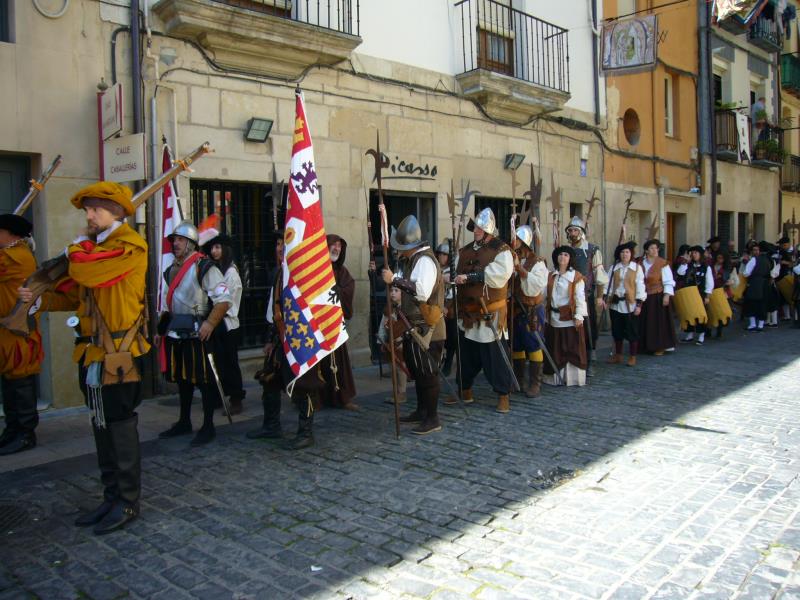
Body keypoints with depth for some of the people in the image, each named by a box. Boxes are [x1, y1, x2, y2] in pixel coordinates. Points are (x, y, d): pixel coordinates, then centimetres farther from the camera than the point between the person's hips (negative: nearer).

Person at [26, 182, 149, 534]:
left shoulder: (129, 245, -12)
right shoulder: (95, 246, 18)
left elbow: (82, 268, -25)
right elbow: (74, 293, 18)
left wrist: (79, 244, -4)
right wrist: (39, 299, 3)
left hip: (118, 354, -9)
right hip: (93, 353, 9)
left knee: (120, 426, -1)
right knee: (102, 425, 14)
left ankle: (128, 502, 11)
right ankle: (112, 497, 26)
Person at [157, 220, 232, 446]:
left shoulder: (204, 267, -12)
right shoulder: (173, 269, 14)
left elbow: (224, 299, -17)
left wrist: (210, 324, -22)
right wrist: (163, 326, 19)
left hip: (198, 333, -8)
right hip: (176, 333, 8)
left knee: (204, 379, -1)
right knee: (182, 378, 17)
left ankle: (208, 427, 9)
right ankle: (184, 422, 30)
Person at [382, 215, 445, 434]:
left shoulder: (425, 260, -17)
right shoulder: (406, 260, 13)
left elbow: (422, 292, -30)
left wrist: (394, 280, -25)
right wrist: (397, 294, -1)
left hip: (426, 327, -10)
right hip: (413, 325, 10)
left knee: (427, 373, -4)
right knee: (416, 370, 18)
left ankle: (432, 419, 4)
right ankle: (421, 411, 32)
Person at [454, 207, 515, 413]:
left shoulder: (501, 250, -7)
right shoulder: (464, 251, 12)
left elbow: (498, 276, -21)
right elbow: (455, 274, 13)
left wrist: (469, 276, -20)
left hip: (490, 314, -6)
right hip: (467, 313, 6)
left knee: (495, 355, -2)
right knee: (466, 353, 15)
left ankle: (503, 395, 10)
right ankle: (465, 390, 32)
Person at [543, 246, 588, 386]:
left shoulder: (576, 276, -4)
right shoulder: (550, 276, 10)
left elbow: (580, 297, -8)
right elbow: (545, 294, 4)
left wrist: (579, 316, -14)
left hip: (570, 318, -4)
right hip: (554, 317, 4)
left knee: (572, 348, 0)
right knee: (556, 349, 10)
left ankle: (573, 378, 7)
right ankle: (556, 377, 19)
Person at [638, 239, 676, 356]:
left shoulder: (662, 264, -6)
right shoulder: (641, 263, 4)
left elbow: (668, 282, -6)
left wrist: (667, 295, -14)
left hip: (658, 297, -4)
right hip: (644, 297, 4)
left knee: (659, 321, 0)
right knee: (645, 322, 7)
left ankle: (660, 347, 7)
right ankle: (647, 346, 17)